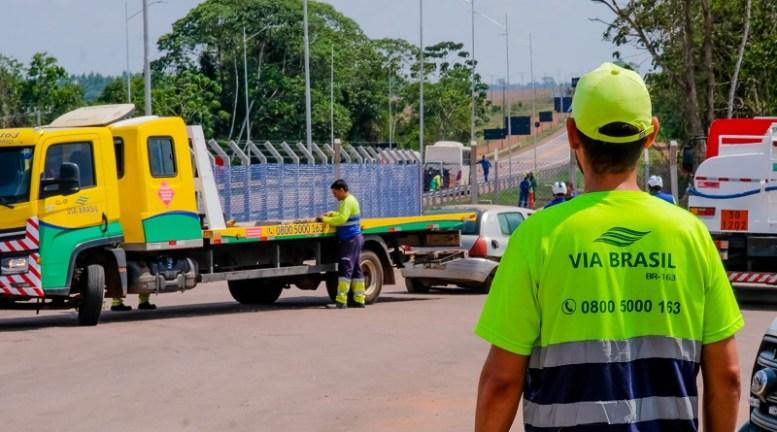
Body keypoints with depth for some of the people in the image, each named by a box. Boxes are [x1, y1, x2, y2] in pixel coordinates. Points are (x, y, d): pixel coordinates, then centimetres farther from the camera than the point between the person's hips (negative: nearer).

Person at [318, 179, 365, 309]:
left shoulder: (348, 201, -14)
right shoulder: (350, 200, 18)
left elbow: (342, 219, -22)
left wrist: (325, 219, -13)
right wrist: (332, 214, 15)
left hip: (351, 239, -11)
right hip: (354, 238, 11)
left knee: (346, 268, -13)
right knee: (356, 269, 12)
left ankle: (341, 300, -17)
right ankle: (359, 299, 15)